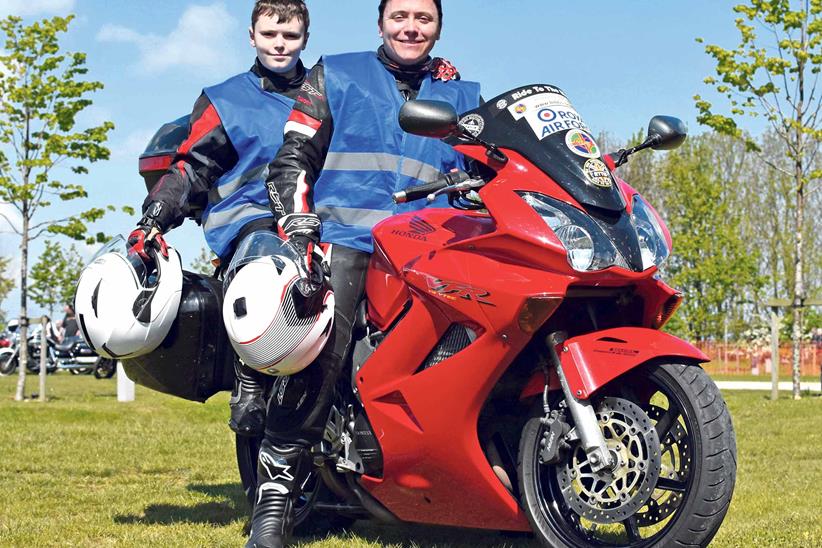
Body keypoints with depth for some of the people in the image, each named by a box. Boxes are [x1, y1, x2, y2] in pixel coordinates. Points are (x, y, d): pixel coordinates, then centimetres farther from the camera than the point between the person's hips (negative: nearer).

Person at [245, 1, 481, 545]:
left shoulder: (464, 95, 25)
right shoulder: (336, 76, 19)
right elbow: (293, 157, 12)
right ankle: (278, 482, -19)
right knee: (318, 345, -22)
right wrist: (299, 223, -3)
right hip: (345, 237, -2)